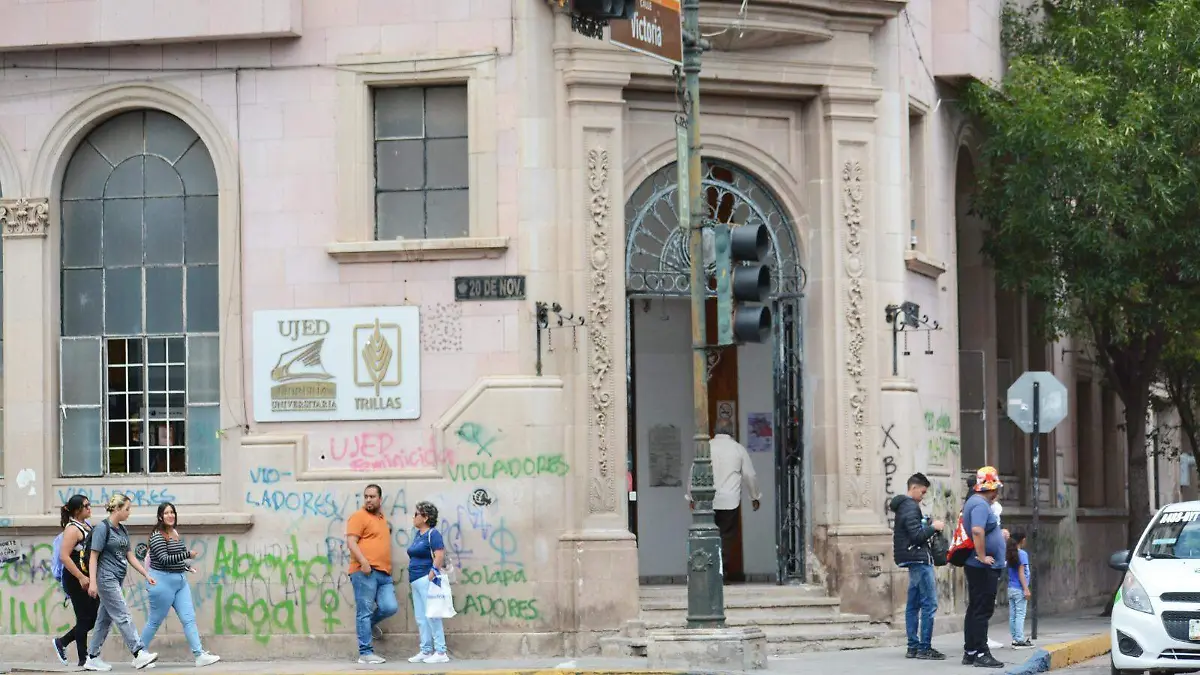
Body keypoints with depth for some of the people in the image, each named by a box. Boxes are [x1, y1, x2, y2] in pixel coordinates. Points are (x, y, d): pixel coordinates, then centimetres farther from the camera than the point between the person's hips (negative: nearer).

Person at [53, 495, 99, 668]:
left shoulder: (87, 526, 14)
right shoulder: (72, 529, -13)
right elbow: (64, 556, -22)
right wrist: (81, 577, -24)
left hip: (88, 579, 9)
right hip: (75, 581, -9)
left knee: (93, 617, 9)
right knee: (85, 618, -4)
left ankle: (62, 642, 23)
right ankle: (83, 659, 4)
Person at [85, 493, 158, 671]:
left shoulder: (122, 530, 14)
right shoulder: (102, 528, -10)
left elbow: (130, 556, 18)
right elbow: (94, 557, -12)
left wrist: (146, 575, 13)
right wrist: (92, 582, -18)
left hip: (117, 579, 9)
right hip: (106, 578, -9)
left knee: (105, 619, 9)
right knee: (123, 617, -12)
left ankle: (92, 658, 14)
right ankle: (139, 654, -16)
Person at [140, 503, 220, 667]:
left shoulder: (175, 533, 12)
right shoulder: (157, 536, -13)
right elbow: (164, 559, -24)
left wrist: (186, 566, 15)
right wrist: (187, 555, -28)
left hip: (180, 580, 7)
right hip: (163, 581, -7)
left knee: (189, 618, -2)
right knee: (155, 621, 2)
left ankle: (200, 655, -7)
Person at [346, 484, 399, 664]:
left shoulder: (382, 518, 22)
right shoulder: (359, 516, -3)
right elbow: (351, 542, -13)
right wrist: (363, 562, -23)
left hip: (384, 573, 7)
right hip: (365, 572, -7)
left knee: (390, 607, -6)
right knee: (365, 612, -6)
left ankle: (369, 623, 24)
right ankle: (365, 653, -3)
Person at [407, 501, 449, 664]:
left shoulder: (433, 534, -9)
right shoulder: (418, 534, 17)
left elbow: (439, 556, -17)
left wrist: (431, 577, -21)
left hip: (427, 579, -10)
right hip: (416, 580, 10)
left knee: (431, 615, -10)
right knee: (421, 618, 9)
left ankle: (441, 652, -9)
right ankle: (426, 651, 13)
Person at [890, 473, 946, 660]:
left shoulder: (903, 506, 18)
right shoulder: (911, 507, -13)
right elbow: (917, 536, -19)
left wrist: (929, 525, 10)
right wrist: (933, 527, -7)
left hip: (914, 562, 11)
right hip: (919, 559, -11)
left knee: (913, 605, 10)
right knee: (929, 604, -10)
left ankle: (913, 647, 11)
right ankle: (924, 648, -11)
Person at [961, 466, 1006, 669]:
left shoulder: (974, 501, 17)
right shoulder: (981, 504, -17)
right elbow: (977, 531, -31)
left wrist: (999, 534, 28)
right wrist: (982, 557, -26)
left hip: (978, 567, 11)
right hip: (984, 568, -11)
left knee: (975, 609, 12)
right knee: (983, 611, -9)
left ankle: (970, 652, 16)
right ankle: (981, 653, -8)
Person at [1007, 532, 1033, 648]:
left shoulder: (1010, 554, 9)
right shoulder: (1022, 554, -10)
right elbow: (1021, 573, -14)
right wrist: (1026, 589, -13)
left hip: (1011, 589, 7)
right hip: (1019, 589, -7)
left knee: (1012, 616, 7)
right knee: (1020, 615, -4)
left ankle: (1015, 639, 11)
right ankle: (1020, 640, -6)